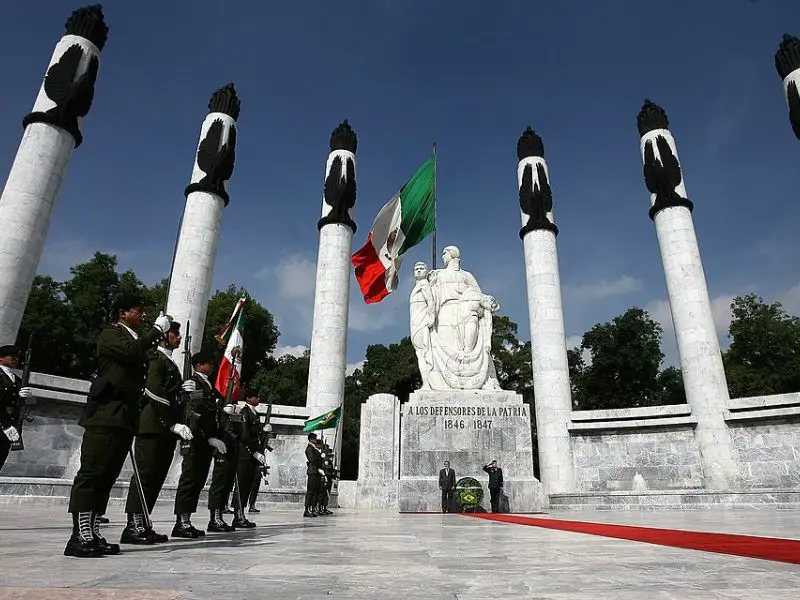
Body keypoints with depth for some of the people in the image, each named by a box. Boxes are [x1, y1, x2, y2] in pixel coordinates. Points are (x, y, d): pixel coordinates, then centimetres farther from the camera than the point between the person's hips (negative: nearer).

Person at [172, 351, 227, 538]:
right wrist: (211, 437, -20)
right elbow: (197, 413, -17)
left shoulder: (208, 384, 21)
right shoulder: (194, 382, -8)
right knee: (190, 478, -6)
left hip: (207, 440, 9)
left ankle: (186, 521, 16)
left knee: (198, 480, 10)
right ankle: (182, 523, -1)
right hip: (198, 439, -9)